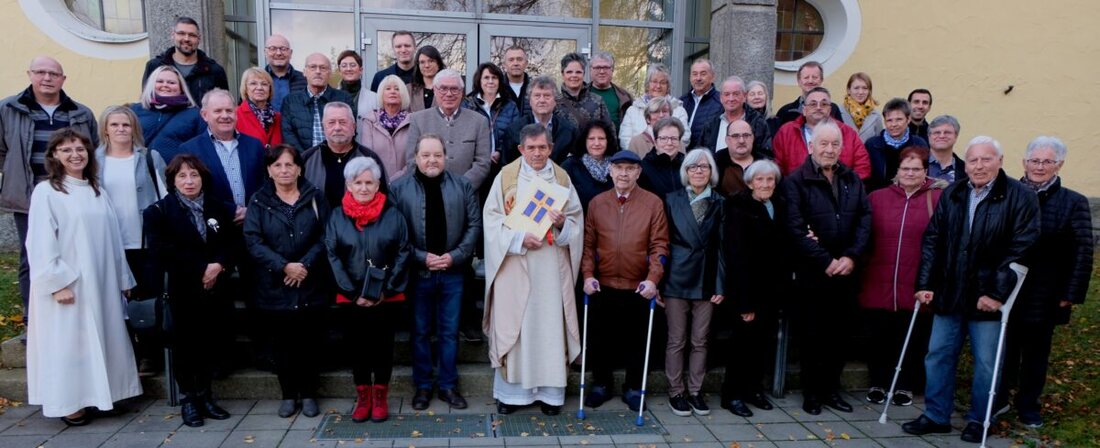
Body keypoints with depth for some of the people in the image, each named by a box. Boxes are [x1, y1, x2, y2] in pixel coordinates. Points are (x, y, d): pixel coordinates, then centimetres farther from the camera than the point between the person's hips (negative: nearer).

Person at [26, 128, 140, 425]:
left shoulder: (97, 190, 10)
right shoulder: (46, 192, -6)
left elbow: (112, 237, 10)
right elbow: (41, 243, -11)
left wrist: (122, 278, 10)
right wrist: (57, 282, -17)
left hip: (100, 283, 5)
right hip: (66, 284, -5)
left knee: (99, 339, 11)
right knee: (68, 341, 2)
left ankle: (96, 396, 22)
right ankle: (71, 403, 11)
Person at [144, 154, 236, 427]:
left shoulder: (217, 209, 13)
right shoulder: (158, 212, 0)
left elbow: (233, 244, 5)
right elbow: (161, 251, -13)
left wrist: (219, 265, -15)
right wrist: (201, 269, -17)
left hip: (214, 290, 3)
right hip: (182, 290, -3)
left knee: (209, 342, 6)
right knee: (185, 343, 3)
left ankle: (205, 395, 19)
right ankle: (187, 398, 15)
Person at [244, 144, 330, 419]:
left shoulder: (314, 197, 5)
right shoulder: (259, 202, 4)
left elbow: (324, 236, -1)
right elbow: (253, 241, -6)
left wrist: (306, 264, -15)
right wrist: (283, 266, -17)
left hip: (310, 285, 0)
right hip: (274, 286, 0)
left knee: (308, 342, 5)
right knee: (282, 344, 7)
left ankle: (309, 394, 20)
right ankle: (289, 395, 22)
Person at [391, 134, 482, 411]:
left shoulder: (462, 186, 3)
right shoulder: (400, 188, -1)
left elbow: (474, 224, 1)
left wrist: (456, 255, -10)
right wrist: (422, 257, -13)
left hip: (452, 271, 1)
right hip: (417, 272, -1)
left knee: (449, 331, 9)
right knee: (420, 331, 10)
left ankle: (448, 385, 21)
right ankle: (422, 386, 22)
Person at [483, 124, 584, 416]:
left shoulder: (562, 178, 8)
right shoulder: (506, 176, 1)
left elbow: (577, 219, 8)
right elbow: (492, 218, -3)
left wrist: (563, 223, -14)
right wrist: (520, 238, -16)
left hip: (552, 266, 2)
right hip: (514, 263, -1)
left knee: (551, 325, 3)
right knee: (512, 325, 2)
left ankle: (550, 391, 16)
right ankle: (511, 390, 15)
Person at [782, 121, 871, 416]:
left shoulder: (853, 180, 11)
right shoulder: (795, 182, -5)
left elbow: (865, 220, 6)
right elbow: (796, 229, -12)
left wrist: (851, 257, -8)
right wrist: (826, 261, -14)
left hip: (846, 271, 4)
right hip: (811, 273, -4)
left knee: (838, 334, 10)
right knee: (811, 335, 4)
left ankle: (831, 389, 24)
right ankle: (811, 392, 17)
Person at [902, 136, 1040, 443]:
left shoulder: (1021, 197, -6)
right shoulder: (951, 195, 8)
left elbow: (1020, 249, -12)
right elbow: (932, 240, 7)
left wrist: (998, 293, -16)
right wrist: (925, 284, 1)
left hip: (989, 299, -4)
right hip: (949, 295, 4)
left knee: (985, 363, 6)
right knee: (938, 356, 10)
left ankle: (978, 421, 24)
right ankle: (936, 416, 23)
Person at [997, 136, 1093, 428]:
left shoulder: (1073, 203, -1)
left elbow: (1083, 252, -3)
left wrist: (1072, 293, -8)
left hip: (1045, 296, 0)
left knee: (1036, 353, 13)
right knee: (1004, 350, 11)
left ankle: (1029, 406, 28)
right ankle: (997, 400, 27)